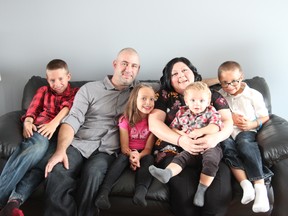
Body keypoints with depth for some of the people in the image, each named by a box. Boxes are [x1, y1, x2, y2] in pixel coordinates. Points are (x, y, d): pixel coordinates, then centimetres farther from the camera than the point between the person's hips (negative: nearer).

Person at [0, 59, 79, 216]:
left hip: (61, 132, 0)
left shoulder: (76, 93, 20)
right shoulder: (43, 91, 28)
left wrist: (54, 123, -19)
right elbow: (32, 110, 13)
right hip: (39, 129, 0)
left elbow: (68, 107, 0)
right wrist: (27, 123, -10)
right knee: (39, 146, -36)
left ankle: (14, 200, -45)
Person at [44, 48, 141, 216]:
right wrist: (60, 150, -18)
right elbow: (72, 121, 2)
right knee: (57, 174, -32)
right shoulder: (89, 89, 11)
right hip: (79, 144, 0)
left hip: (107, 150, 1)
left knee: (92, 172, -35)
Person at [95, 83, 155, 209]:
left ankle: (140, 193, -57)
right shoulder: (125, 120, -4)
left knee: (149, 159, -33)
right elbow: (124, 146, -10)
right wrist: (131, 154, -33)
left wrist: (138, 156, -31)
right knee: (122, 157, -33)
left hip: (143, 154, 0)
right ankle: (104, 192, -50)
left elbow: (148, 148, -9)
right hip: (128, 153, 0)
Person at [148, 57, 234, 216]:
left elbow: (228, 122, 9)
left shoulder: (212, 95, 20)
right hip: (174, 150, -1)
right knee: (183, 181, -33)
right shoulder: (163, 95, 17)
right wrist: (180, 139, -15)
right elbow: (154, 124, 3)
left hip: (209, 150, 1)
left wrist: (216, 137, -15)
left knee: (221, 174, -31)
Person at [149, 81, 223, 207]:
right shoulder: (182, 113, 11)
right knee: (180, 157, -22)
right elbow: (173, 127, 15)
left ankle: (201, 190, -27)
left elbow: (215, 127, -11)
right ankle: (166, 173, -48)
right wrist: (181, 135, -5)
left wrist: (199, 131, -21)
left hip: (209, 145, -3)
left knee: (211, 161, -30)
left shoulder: (211, 112, 4)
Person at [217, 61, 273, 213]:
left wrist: (252, 124, -11)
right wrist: (230, 117, 0)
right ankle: (245, 183, -40)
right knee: (226, 145, -34)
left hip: (247, 131, -2)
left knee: (243, 142, -37)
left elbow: (265, 117, 8)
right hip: (227, 131, 2)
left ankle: (260, 185, -39)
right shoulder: (220, 95, 12)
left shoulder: (253, 95, 5)